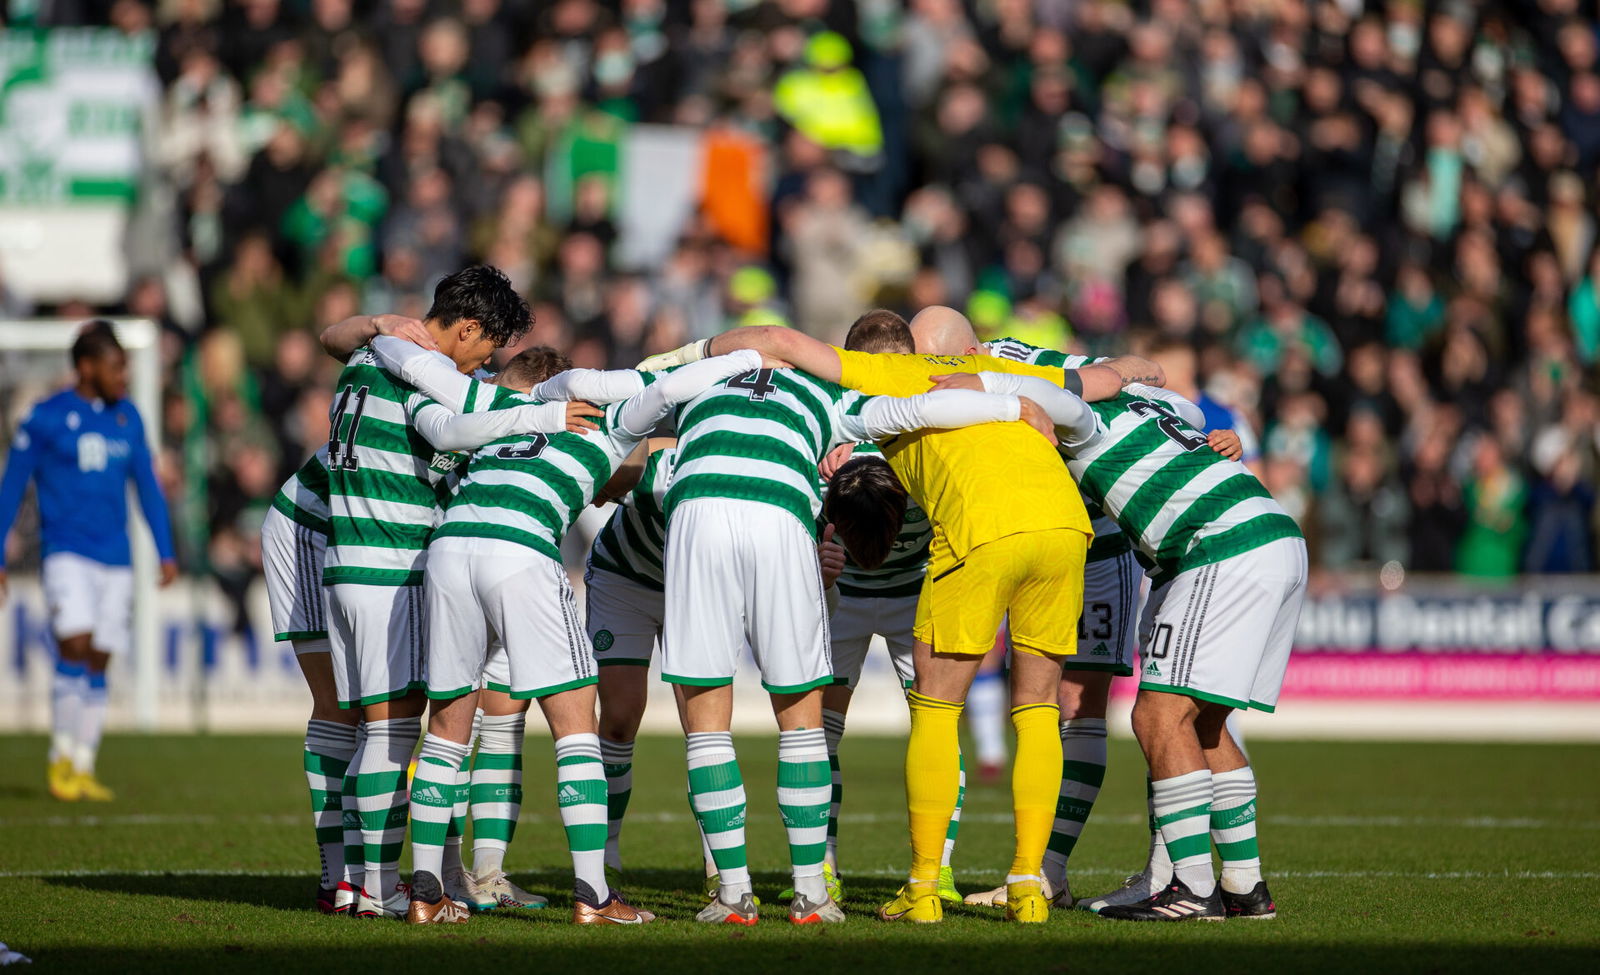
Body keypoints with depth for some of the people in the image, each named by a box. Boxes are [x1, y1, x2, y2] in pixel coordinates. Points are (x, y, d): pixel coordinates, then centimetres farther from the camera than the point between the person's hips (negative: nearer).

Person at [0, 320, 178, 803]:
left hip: (116, 559, 5)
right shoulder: (46, 419, -4)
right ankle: (61, 758, -7)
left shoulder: (127, 417, 10)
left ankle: (83, 768, 12)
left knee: (98, 663, 5)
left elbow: (148, 486, 18)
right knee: (75, 646, -19)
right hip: (66, 553, -5)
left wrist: (166, 553, 12)